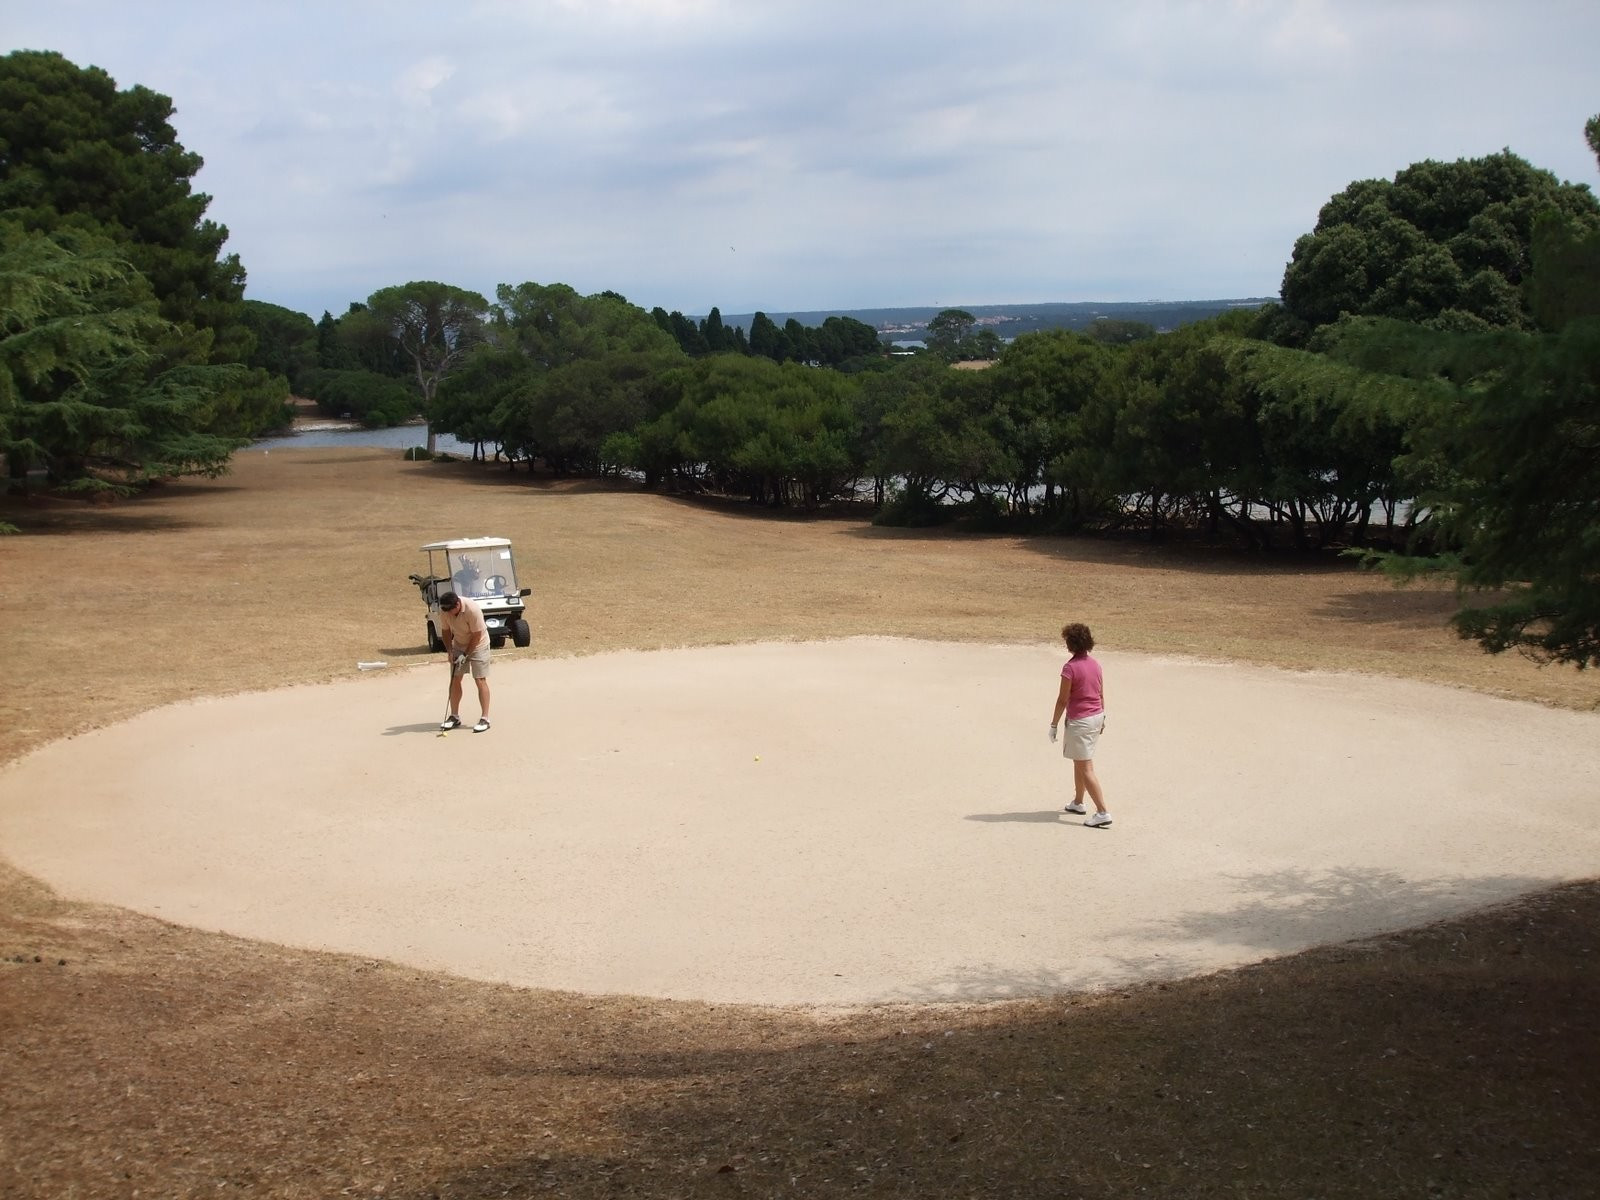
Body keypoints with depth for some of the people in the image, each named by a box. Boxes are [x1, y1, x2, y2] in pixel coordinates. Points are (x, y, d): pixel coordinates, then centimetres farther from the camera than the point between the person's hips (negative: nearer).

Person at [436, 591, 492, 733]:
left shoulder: (472, 610, -32)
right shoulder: (444, 611, -17)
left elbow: (476, 636, -23)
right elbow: (445, 631, -2)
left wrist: (465, 654, -22)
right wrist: (449, 650, -13)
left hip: (478, 645, -5)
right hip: (458, 645, 5)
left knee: (480, 680, -9)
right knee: (455, 680, 4)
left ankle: (485, 719, -7)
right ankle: (454, 716, 14)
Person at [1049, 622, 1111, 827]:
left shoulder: (1070, 668, -18)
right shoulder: (1095, 665, 4)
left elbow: (1062, 700, -15)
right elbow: (1101, 694, 12)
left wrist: (1053, 724, -7)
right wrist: (1102, 718, 24)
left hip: (1079, 721, -8)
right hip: (1096, 717, 8)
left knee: (1086, 768, -5)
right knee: (1079, 761, 24)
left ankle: (1102, 812, -10)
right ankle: (1078, 802, 37)